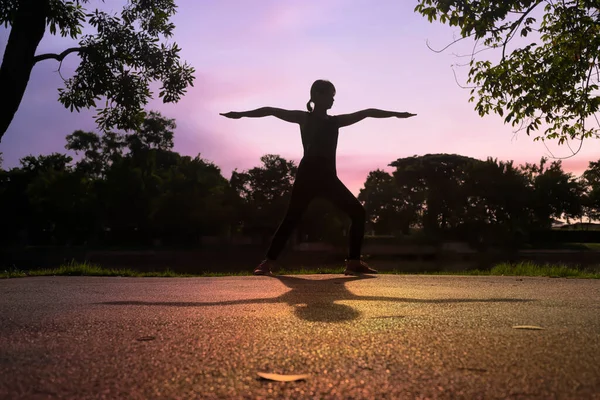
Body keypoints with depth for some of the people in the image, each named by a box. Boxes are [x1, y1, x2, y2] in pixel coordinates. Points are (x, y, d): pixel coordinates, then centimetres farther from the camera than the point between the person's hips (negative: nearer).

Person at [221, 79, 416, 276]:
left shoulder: (335, 121, 18)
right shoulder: (304, 118, 6)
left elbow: (367, 112, 22)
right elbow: (272, 111, 3)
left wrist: (397, 113, 23)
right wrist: (241, 114, -3)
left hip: (328, 178, 6)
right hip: (308, 176, -5)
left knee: (358, 213, -1)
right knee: (291, 218, -13)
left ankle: (354, 262, 1)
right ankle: (268, 262, -9)